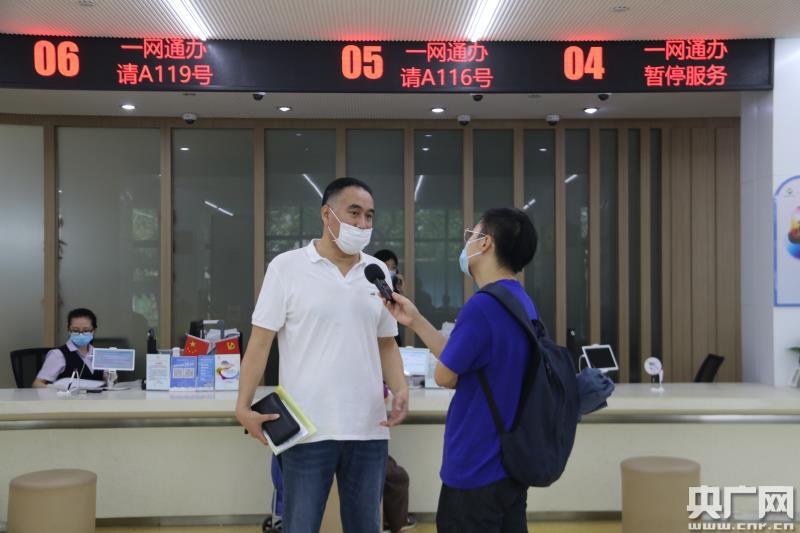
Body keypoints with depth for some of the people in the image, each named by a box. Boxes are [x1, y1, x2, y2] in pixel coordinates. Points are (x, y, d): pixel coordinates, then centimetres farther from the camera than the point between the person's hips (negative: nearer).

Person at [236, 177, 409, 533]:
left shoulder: (378, 272, 8)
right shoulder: (286, 267, -3)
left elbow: (387, 344, 13)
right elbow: (260, 341, -4)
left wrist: (401, 390, -4)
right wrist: (243, 407, -13)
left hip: (369, 429, 4)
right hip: (307, 429, -4)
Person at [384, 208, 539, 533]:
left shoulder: (482, 305, -24)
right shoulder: (522, 302, 6)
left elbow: (445, 376, -14)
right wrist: (415, 320, 12)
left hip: (476, 470, -9)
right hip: (510, 463, 9)